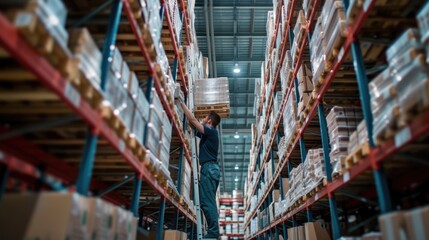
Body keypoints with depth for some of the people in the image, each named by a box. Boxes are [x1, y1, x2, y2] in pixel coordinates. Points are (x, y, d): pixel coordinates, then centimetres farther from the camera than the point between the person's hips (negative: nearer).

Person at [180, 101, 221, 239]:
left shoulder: (210, 131, -3)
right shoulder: (208, 133, 23)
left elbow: (192, 120, -9)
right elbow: (192, 124, 29)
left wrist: (182, 103, 1)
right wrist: (183, 107, 31)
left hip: (209, 168, -10)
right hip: (211, 168, 10)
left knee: (206, 201, -14)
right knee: (209, 202, 6)